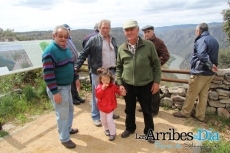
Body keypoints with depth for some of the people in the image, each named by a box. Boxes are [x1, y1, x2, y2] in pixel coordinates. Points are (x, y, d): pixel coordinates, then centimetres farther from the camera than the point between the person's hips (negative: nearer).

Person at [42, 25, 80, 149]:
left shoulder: (66, 49, 8)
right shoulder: (50, 52, -21)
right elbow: (48, 74, -24)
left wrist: (76, 78, 18)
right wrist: (55, 92, -24)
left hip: (67, 86, 9)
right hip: (58, 88, -9)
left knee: (70, 109, 23)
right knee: (63, 114, 3)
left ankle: (68, 128, 45)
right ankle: (64, 138, 21)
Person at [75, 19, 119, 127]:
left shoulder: (113, 40, 11)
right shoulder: (93, 40, -7)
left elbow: (116, 54, 18)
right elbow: (84, 54, -7)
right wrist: (77, 67, -15)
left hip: (111, 71, 6)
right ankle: (96, 116, 20)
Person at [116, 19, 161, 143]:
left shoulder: (148, 45, -6)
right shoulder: (121, 49, 0)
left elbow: (156, 64, -1)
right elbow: (119, 67, 8)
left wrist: (156, 81, -4)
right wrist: (120, 83, 1)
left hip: (145, 85, -2)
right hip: (128, 85, 2)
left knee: (147, 110, 13)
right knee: (129, 109, 18)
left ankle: (149, 132, 35)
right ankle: (130, 128, 42)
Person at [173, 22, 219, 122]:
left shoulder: (202, 40, -17)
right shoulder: (214, 41, 13)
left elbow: (202, 55, -32)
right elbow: (213, 56, 15)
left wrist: (210, 66, -25)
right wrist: (211, 66, 11)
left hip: (200, 72, -9)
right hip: (210, 73, 9)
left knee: (191, 94, 5)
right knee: (203, 95, 14)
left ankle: (185, 113, 18)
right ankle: (200, 115, 23)